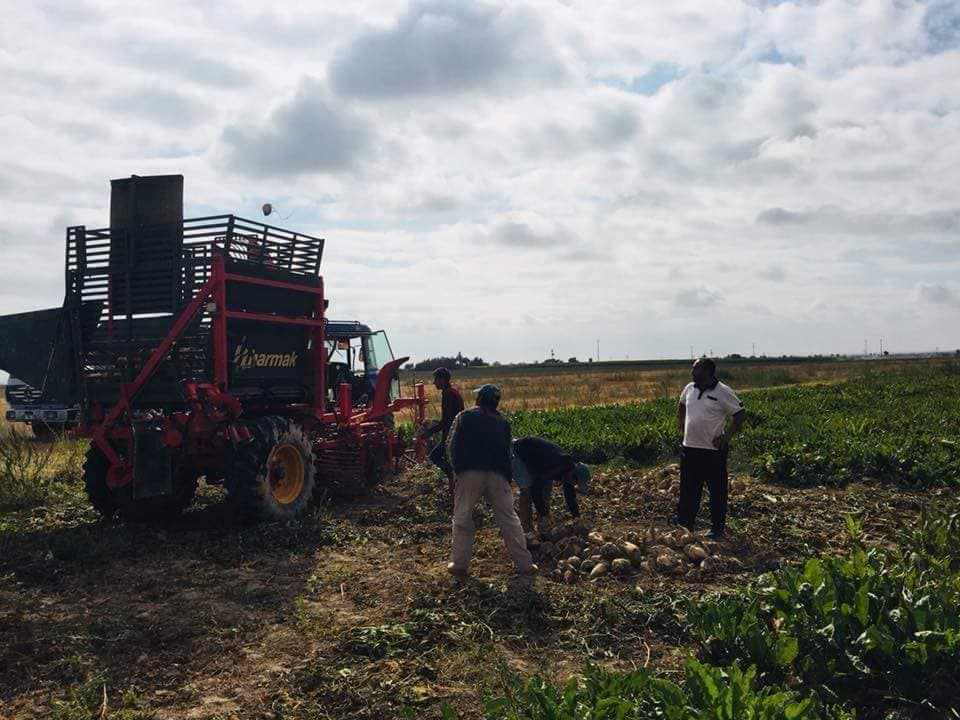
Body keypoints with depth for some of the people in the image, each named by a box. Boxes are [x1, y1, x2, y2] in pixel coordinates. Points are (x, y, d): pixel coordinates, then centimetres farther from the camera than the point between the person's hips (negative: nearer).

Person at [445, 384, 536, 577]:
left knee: (462, 519, 11)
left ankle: (460, 564, 12)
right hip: (497, 476, 3)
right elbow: (506, 453, 16)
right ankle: (525, 564, 12)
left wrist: (457, 467, 11)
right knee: (509, 520, 10)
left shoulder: (465, 416, 6)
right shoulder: (503, 423, 16)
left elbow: (452, 445, 1)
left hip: (469, 474, -2)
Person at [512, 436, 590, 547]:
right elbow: (535, 489, -36)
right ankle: (528, 534, -18)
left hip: (534, 459, 9)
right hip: (518, 454, -9)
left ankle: (544, 529, 8)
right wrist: (545, 514, -28)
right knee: (527, 491, -19)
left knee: (547, 488, 2)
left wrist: (577, 517, 6)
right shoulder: (555, 468, -36)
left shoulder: (569, 468, -8)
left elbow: (570, 495, 5)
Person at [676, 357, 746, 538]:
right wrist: (683, 427, 16)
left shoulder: (722, 392, -13)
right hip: (689, 448, 6)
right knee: (688, 490, 12)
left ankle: (717, 528, 17)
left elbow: (741, 415, -10)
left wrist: (726, 436, -12)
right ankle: (684, 525, 21)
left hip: (713, 450, -6)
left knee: (717, 491, 6)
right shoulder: (689, 388, 5)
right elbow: (681, 406, 25)